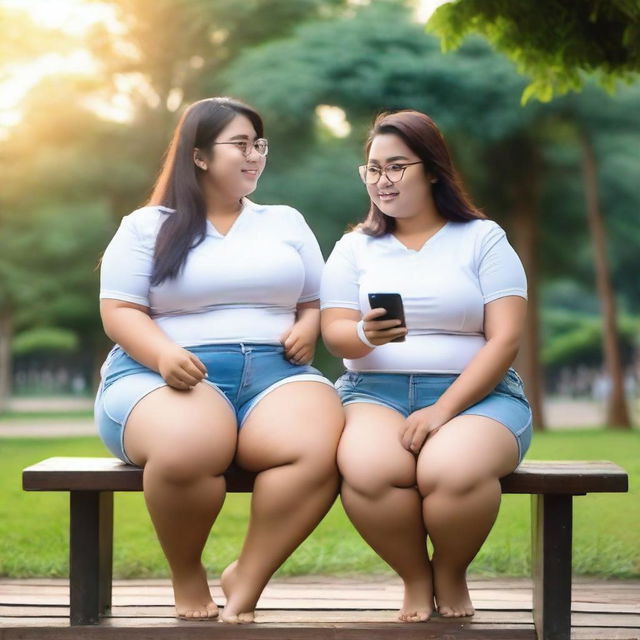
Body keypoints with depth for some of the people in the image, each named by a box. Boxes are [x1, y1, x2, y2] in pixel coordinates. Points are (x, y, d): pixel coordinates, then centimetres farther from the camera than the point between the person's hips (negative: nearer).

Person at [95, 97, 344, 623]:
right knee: (187, 451, -40)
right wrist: (164, 354, -19)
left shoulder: (287, 222, 22)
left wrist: (307, 329, -2)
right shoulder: (146, 227, 10)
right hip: (169, 377, -3)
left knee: (317, 451, -33)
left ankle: (245, 583, -16)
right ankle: (186, 576, -10)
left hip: (276, 374, 3)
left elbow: (317, 301, 23)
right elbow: (120, 311, 1)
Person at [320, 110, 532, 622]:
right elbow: (334, 332, 4)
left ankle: (451, 574, -3)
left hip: (476, 395, -1)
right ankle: (416, 578, -6)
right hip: (376, 391, 2)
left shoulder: (483, 239, 6)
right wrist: (366, 336, -22)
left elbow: (505, 338, -4)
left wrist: (444, 410, -15)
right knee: (366, 471, -35)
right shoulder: (355, 247, 15)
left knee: (451, 471, -37)